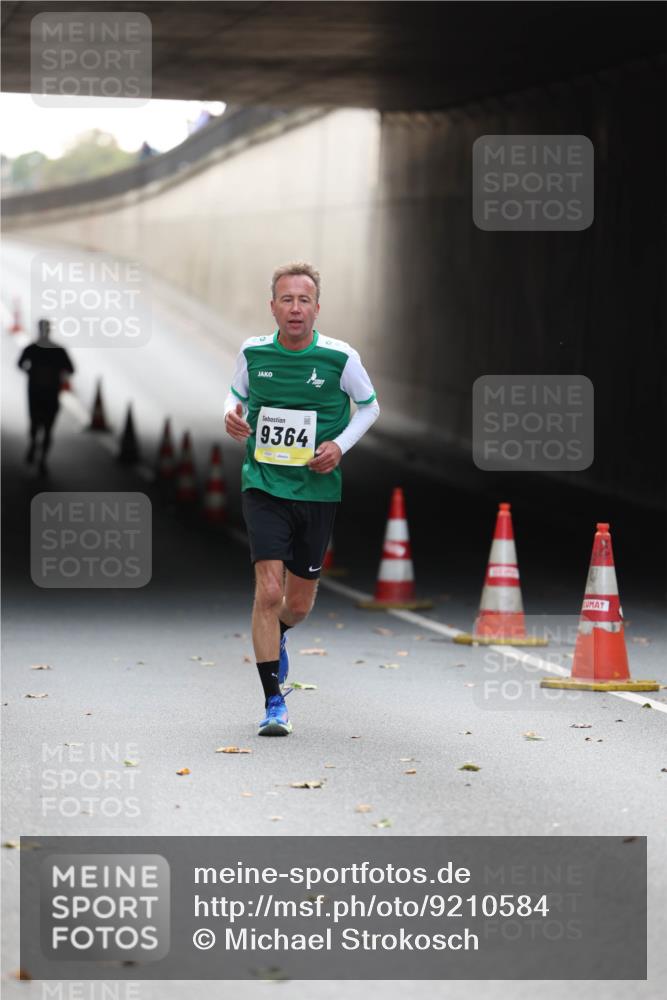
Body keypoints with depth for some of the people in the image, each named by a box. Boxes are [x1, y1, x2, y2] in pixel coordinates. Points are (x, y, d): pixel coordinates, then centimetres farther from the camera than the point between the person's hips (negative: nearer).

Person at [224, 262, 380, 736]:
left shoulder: (340, 357, -7)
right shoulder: (253, 352, -3)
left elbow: (369, 406, 8)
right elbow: (237, 393, 17)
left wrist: (340, 445, -7)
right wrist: (232, 414, -6)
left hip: (318, 490, 1)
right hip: (264, 484, -1)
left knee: (299, 604, 10)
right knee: (268, 590, -15)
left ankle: (276, 635, 49)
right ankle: (274, 703, -8)